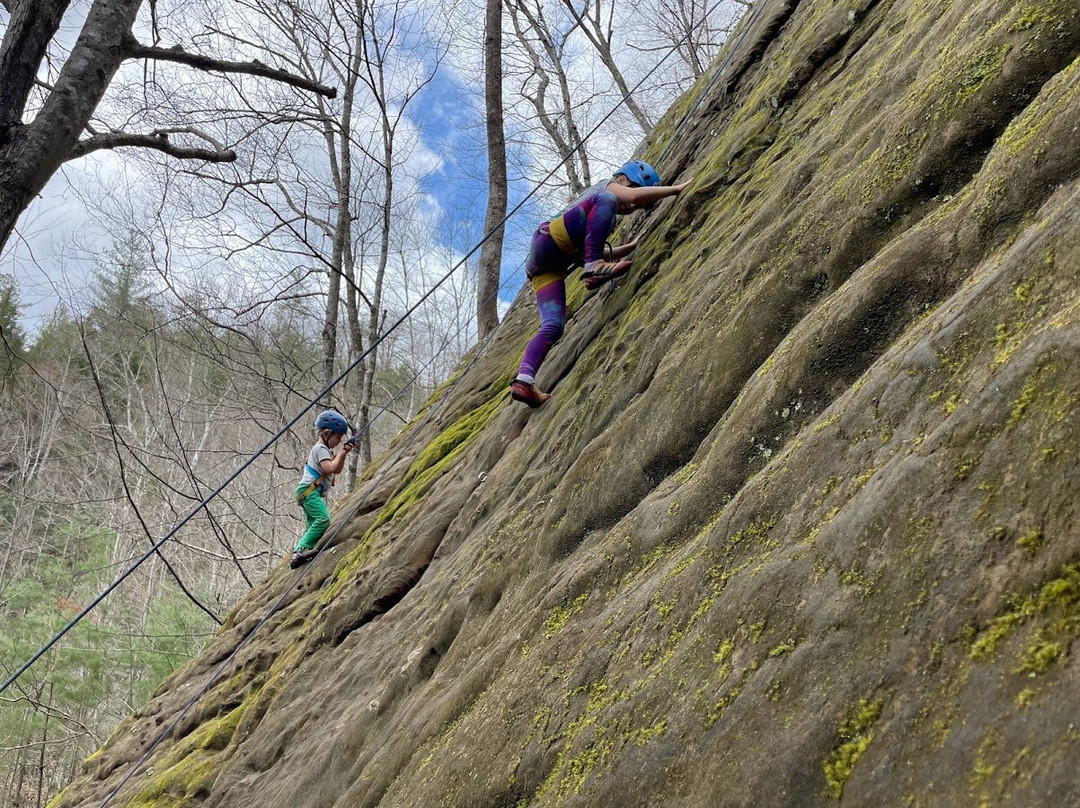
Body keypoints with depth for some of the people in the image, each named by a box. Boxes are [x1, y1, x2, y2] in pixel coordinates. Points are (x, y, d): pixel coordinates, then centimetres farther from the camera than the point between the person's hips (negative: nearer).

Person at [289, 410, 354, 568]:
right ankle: (302, 549, -33)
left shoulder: (326, 450, 24)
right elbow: (330, 468, -21)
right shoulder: (321, 449, -7)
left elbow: (337, 470, 24)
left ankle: (298, 554, -4)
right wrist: (341, 454, -7)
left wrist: (343, 454, 11)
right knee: (323, 518, -27)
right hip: (309, 490, -11)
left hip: (317, 494, 11)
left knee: (313, 527, 4)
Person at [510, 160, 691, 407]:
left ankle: (524, 380, -26)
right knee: (606, 201, -19)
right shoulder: (607, 187, 14)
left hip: (548, 268, 8)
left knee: (554, 326, -11)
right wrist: (677, 188, -5)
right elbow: (634, 195, -8)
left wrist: (632, 246, 35)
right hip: (548, 241, -8)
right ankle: (594, 266, -29)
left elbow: (602, 253, 40)